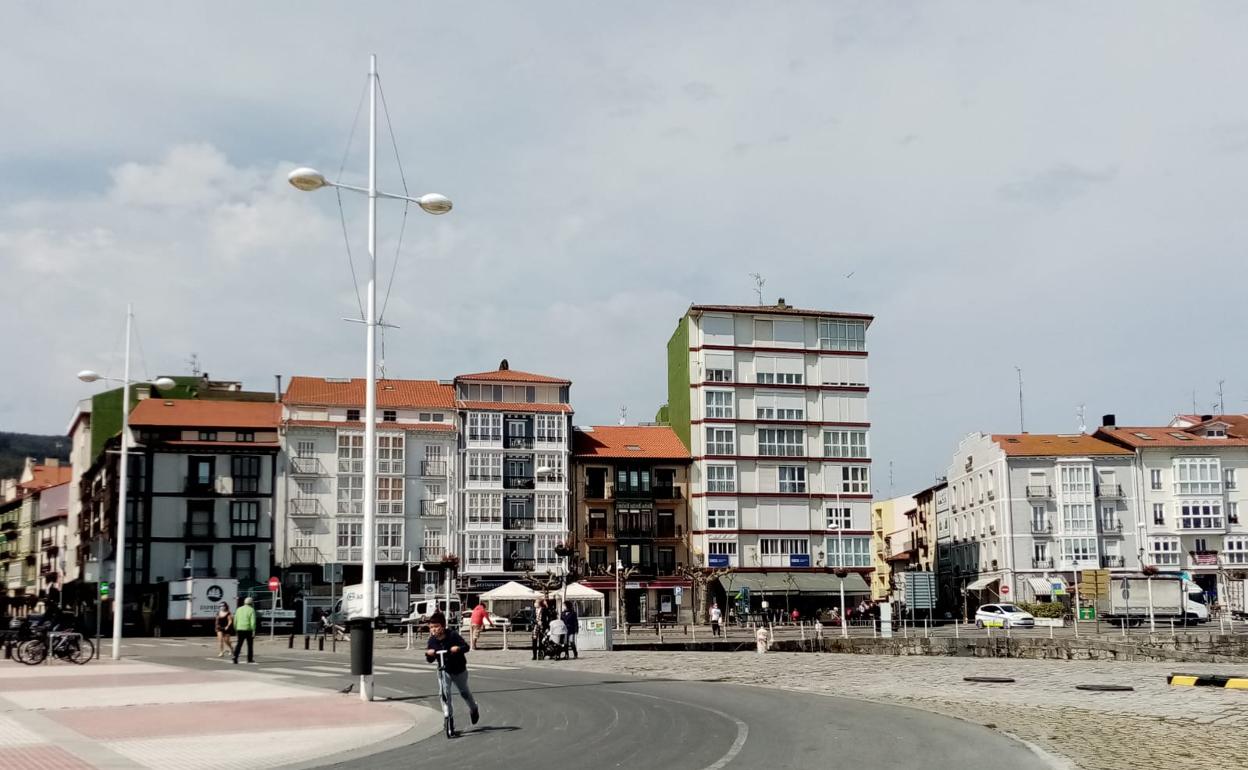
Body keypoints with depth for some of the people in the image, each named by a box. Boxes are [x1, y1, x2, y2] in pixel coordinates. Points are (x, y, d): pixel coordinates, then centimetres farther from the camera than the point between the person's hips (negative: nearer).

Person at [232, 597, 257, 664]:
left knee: (239, 644, 4)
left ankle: (235, 658, -13)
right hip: (248, 629, -4)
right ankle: (250, 659, 18)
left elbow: (235, 620, 10)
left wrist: (236, 629, 20)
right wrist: (253, 631, -14)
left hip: (240, 629, 4)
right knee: (250, 644, 11)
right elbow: (253, 621, -14)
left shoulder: (239, 609, 9)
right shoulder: (251, 610, -5)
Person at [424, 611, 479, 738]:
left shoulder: (453, 635, -22)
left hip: (459, 669, -2)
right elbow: (430, 660, -4)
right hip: (444, 670, 2)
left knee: (464, 692, 17)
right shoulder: (432, 641, -12)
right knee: (444, 693, -18)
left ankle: (474, 709, 47)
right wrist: (428, 654, -26)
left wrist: (458, 648, -42)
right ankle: (448, 718, -11)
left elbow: (466, 647, -22)